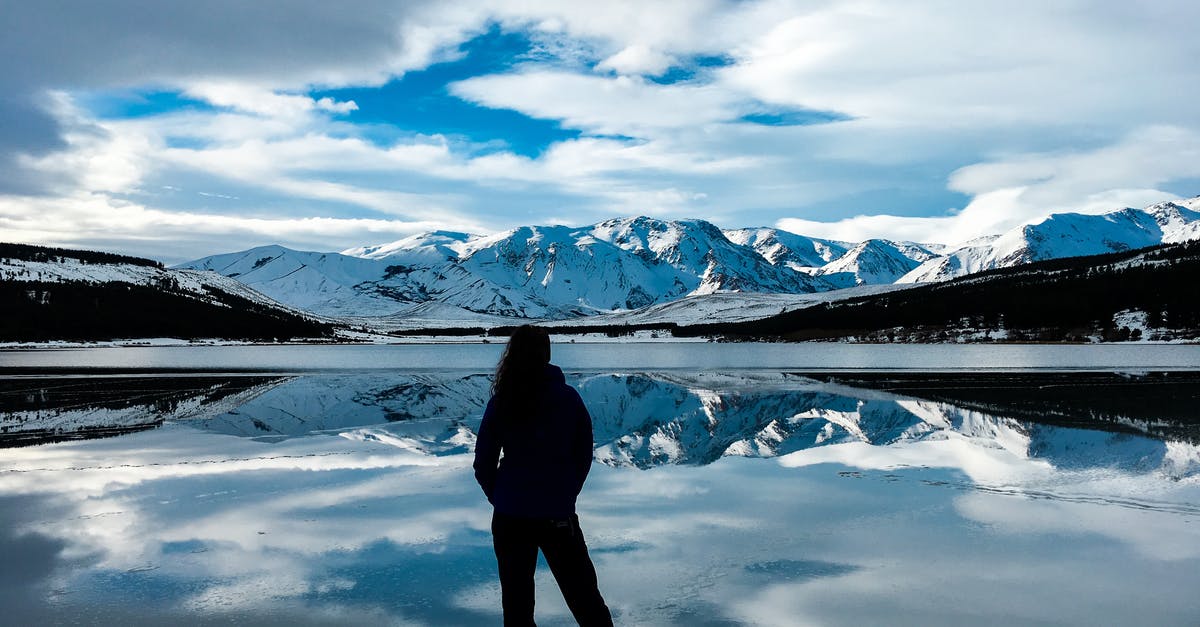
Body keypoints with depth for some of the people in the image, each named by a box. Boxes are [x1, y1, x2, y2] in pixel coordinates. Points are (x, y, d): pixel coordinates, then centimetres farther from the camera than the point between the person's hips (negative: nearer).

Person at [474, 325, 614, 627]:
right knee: (583, 596, 12)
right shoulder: (568, 397, -4)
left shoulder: (501, 401, -5)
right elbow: (584, 455, 3)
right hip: (558, 514, 0)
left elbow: (483, 464, -1)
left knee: (517, 602, 12)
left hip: (509, 515, 0)